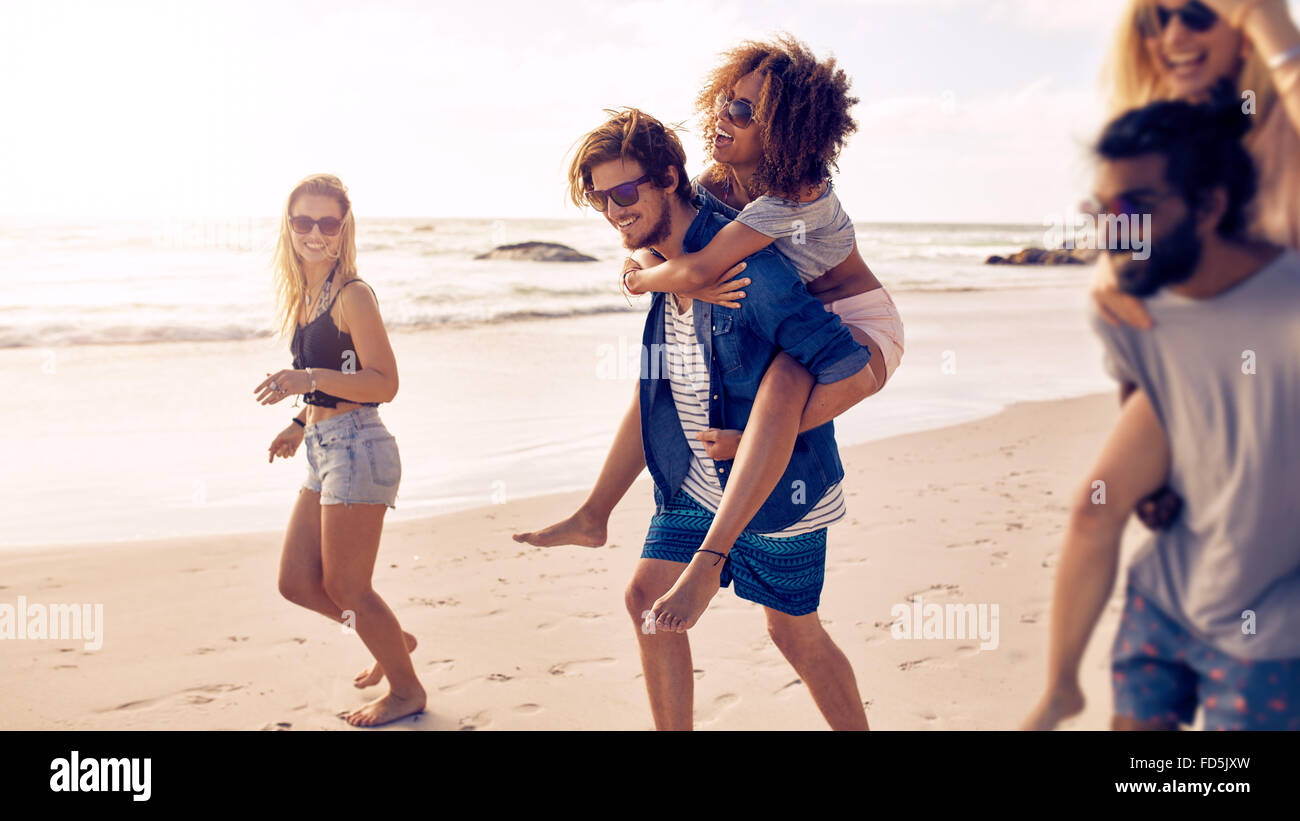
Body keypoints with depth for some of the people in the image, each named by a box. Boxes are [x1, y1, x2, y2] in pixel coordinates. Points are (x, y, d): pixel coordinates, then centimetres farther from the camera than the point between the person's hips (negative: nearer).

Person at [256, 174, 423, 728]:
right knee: (297, 583, 13)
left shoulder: (352, 296, -13)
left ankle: (406, 690, 22)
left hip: (357, 449, -9)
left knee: (345, 588, 1)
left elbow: (384, 383, -18)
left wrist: (306, 379, -26)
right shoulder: (305, 293, 13)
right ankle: (393, 640, 34)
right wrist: (300, 424, 16)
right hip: (324, 453, 9)